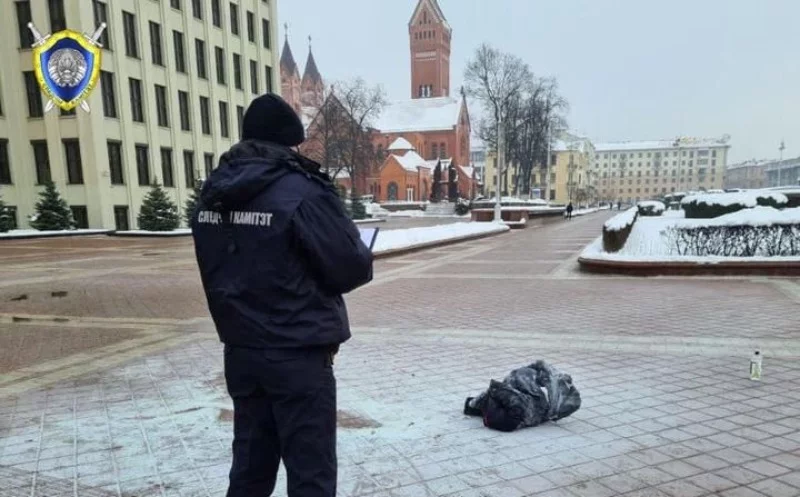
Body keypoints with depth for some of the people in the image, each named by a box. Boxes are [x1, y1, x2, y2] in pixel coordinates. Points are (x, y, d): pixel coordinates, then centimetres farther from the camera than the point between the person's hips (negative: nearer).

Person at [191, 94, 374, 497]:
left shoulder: (213, 194, 6)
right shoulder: (301, 192, -17)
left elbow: (221, 270, 13)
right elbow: (352, 269, -15)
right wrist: (363, 259, 6)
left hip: (240, 351, 8)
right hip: (297, 355, -7)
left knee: (250, 464, 21)